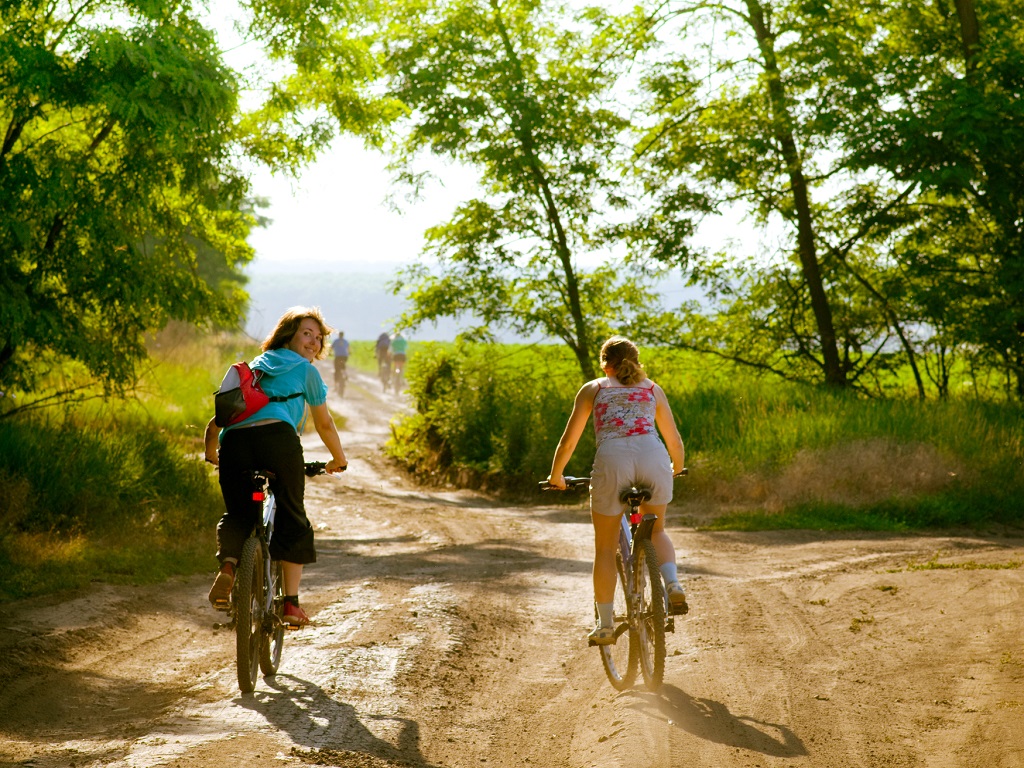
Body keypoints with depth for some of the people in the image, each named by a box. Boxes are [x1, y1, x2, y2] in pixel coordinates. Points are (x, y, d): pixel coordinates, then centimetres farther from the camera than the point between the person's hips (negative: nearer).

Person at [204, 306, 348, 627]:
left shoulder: (251, 367, 34)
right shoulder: (306, 371, 22)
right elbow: (324, 424, 27)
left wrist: (211, 453, 50)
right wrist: (338, 460, 43)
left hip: (234, 441, 4)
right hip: (277, 436, -4)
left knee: (237, 514, 19)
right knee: (292, 520, 10)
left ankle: (227, 565, -13)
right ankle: (291, 602, 6)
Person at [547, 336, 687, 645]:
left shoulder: (593, 388, 23)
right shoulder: (652, 389, 27)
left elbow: (568, 442, 20)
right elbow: (675, 443, 28)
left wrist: (556, 475, 36)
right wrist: (675, 468, 49)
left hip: (612, 459, -1)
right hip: (652, 456, 2)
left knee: (605, 547, 15)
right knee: (656, 530, 27)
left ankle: (605, 625, 19)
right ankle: (673, 584, 1)